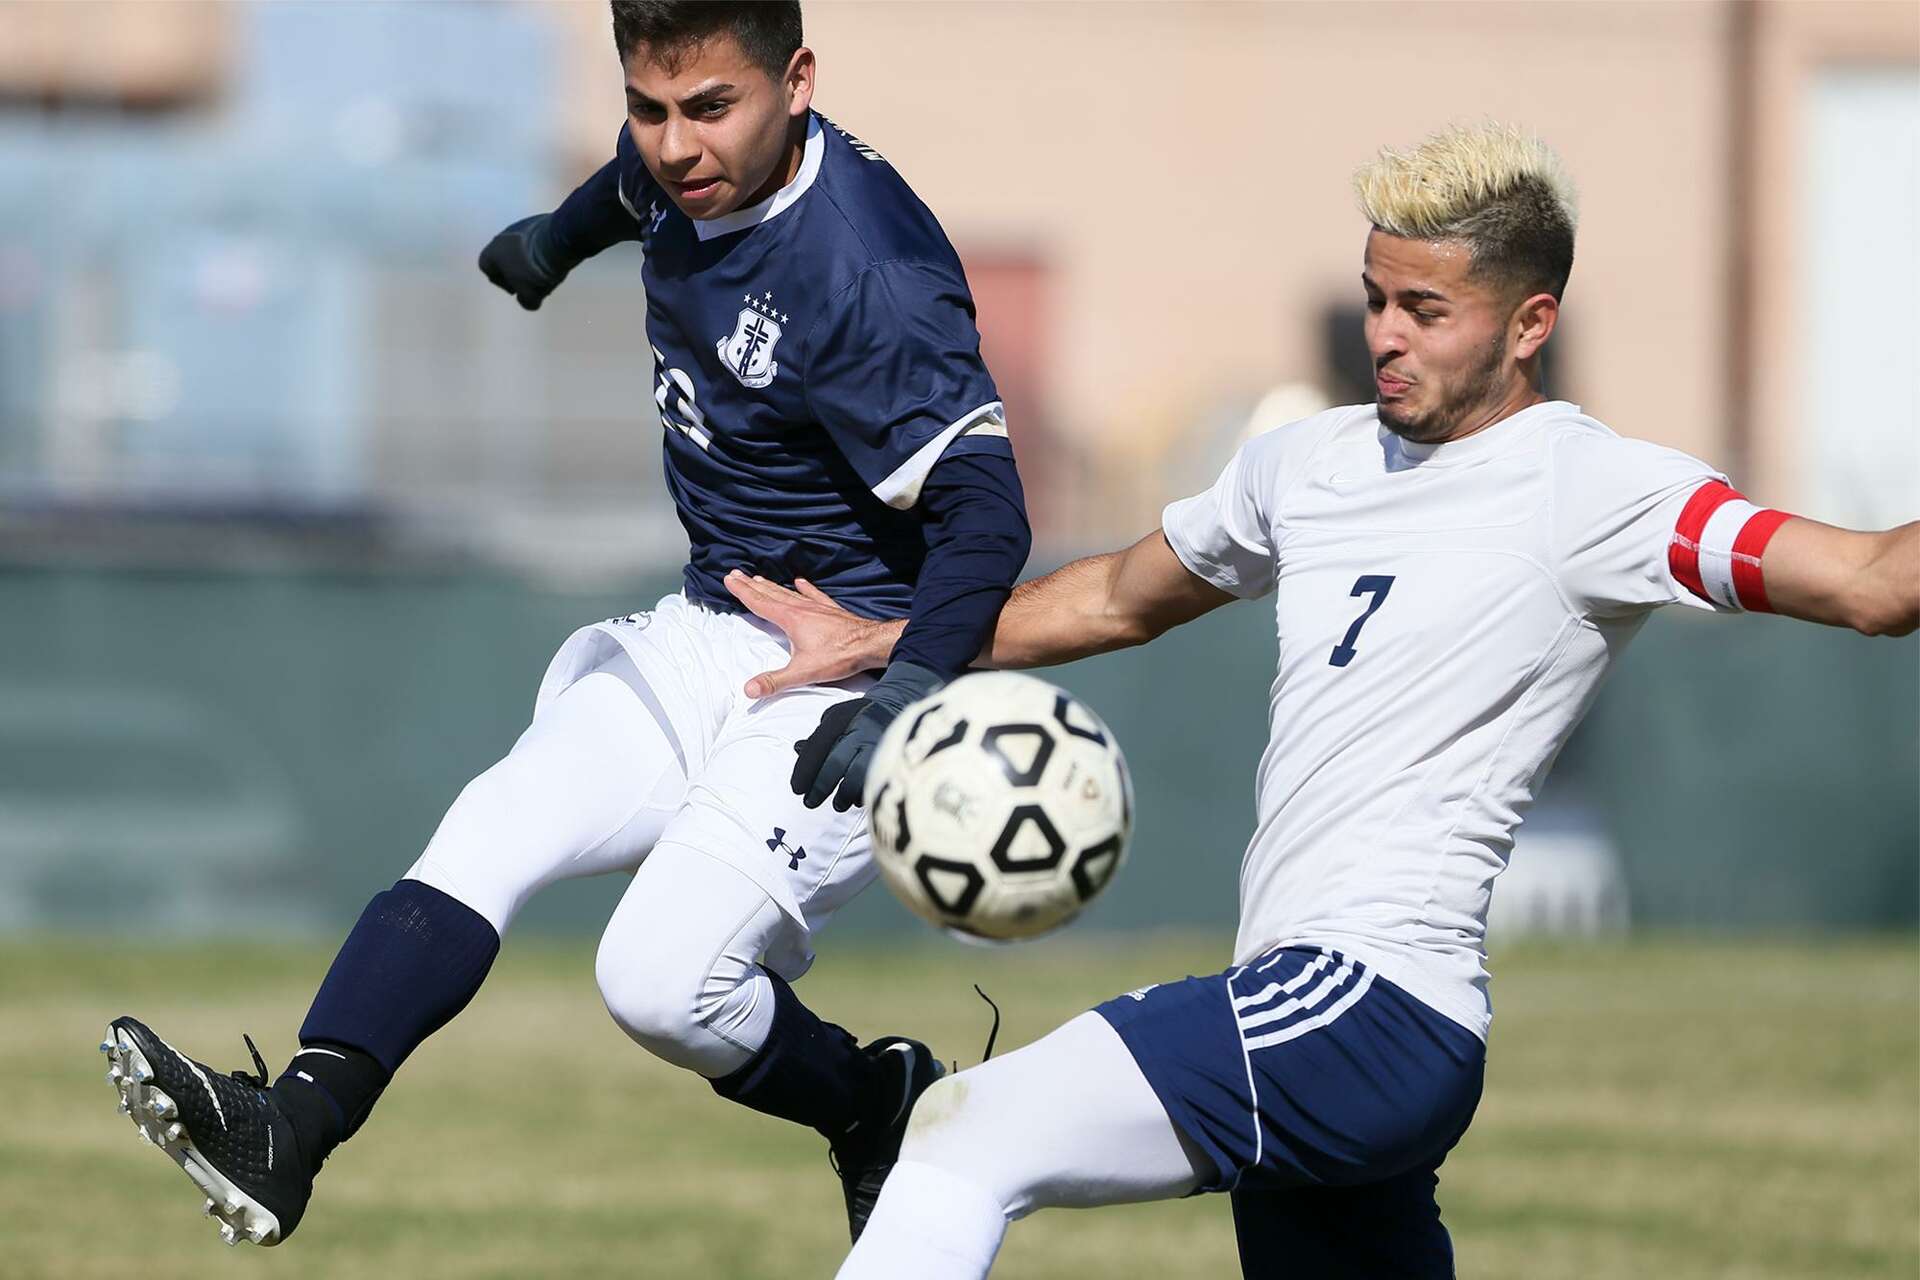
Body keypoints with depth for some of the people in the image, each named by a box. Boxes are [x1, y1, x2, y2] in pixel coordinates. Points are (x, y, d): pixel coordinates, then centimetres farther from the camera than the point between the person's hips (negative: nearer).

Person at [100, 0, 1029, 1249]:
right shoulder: (682, 168, 0)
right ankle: (293, 1128, -22)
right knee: (487, 830, -11)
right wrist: (560, 240, 48)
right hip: (706, 639, 8)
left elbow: (985, 513, -28)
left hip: (849, 673, -8)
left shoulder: (863, 277, -25)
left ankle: (882, 1101, 7)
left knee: (661, 982, -20)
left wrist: (912, 686, -42)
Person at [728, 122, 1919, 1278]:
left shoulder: (1590, 490, -6)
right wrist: (885, 645, 37)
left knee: (969, 1141, -19)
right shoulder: (1315, 461, 17)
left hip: (1371, 1006, -9)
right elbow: (1121, 597, 35)